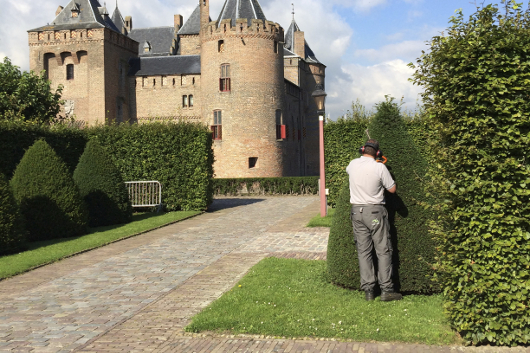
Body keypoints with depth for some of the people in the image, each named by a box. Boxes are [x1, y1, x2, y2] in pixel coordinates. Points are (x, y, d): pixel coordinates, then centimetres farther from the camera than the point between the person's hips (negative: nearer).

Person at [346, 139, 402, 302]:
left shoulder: (353, 164, 2)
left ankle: (368, 290, 7)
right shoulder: (379, 167, -11)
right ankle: (386, 289, 0)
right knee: (383, 250, 3)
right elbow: (392, 189, -2)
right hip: (375, 211, -4)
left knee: (363, 251, 7)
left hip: (356, 211, 4)